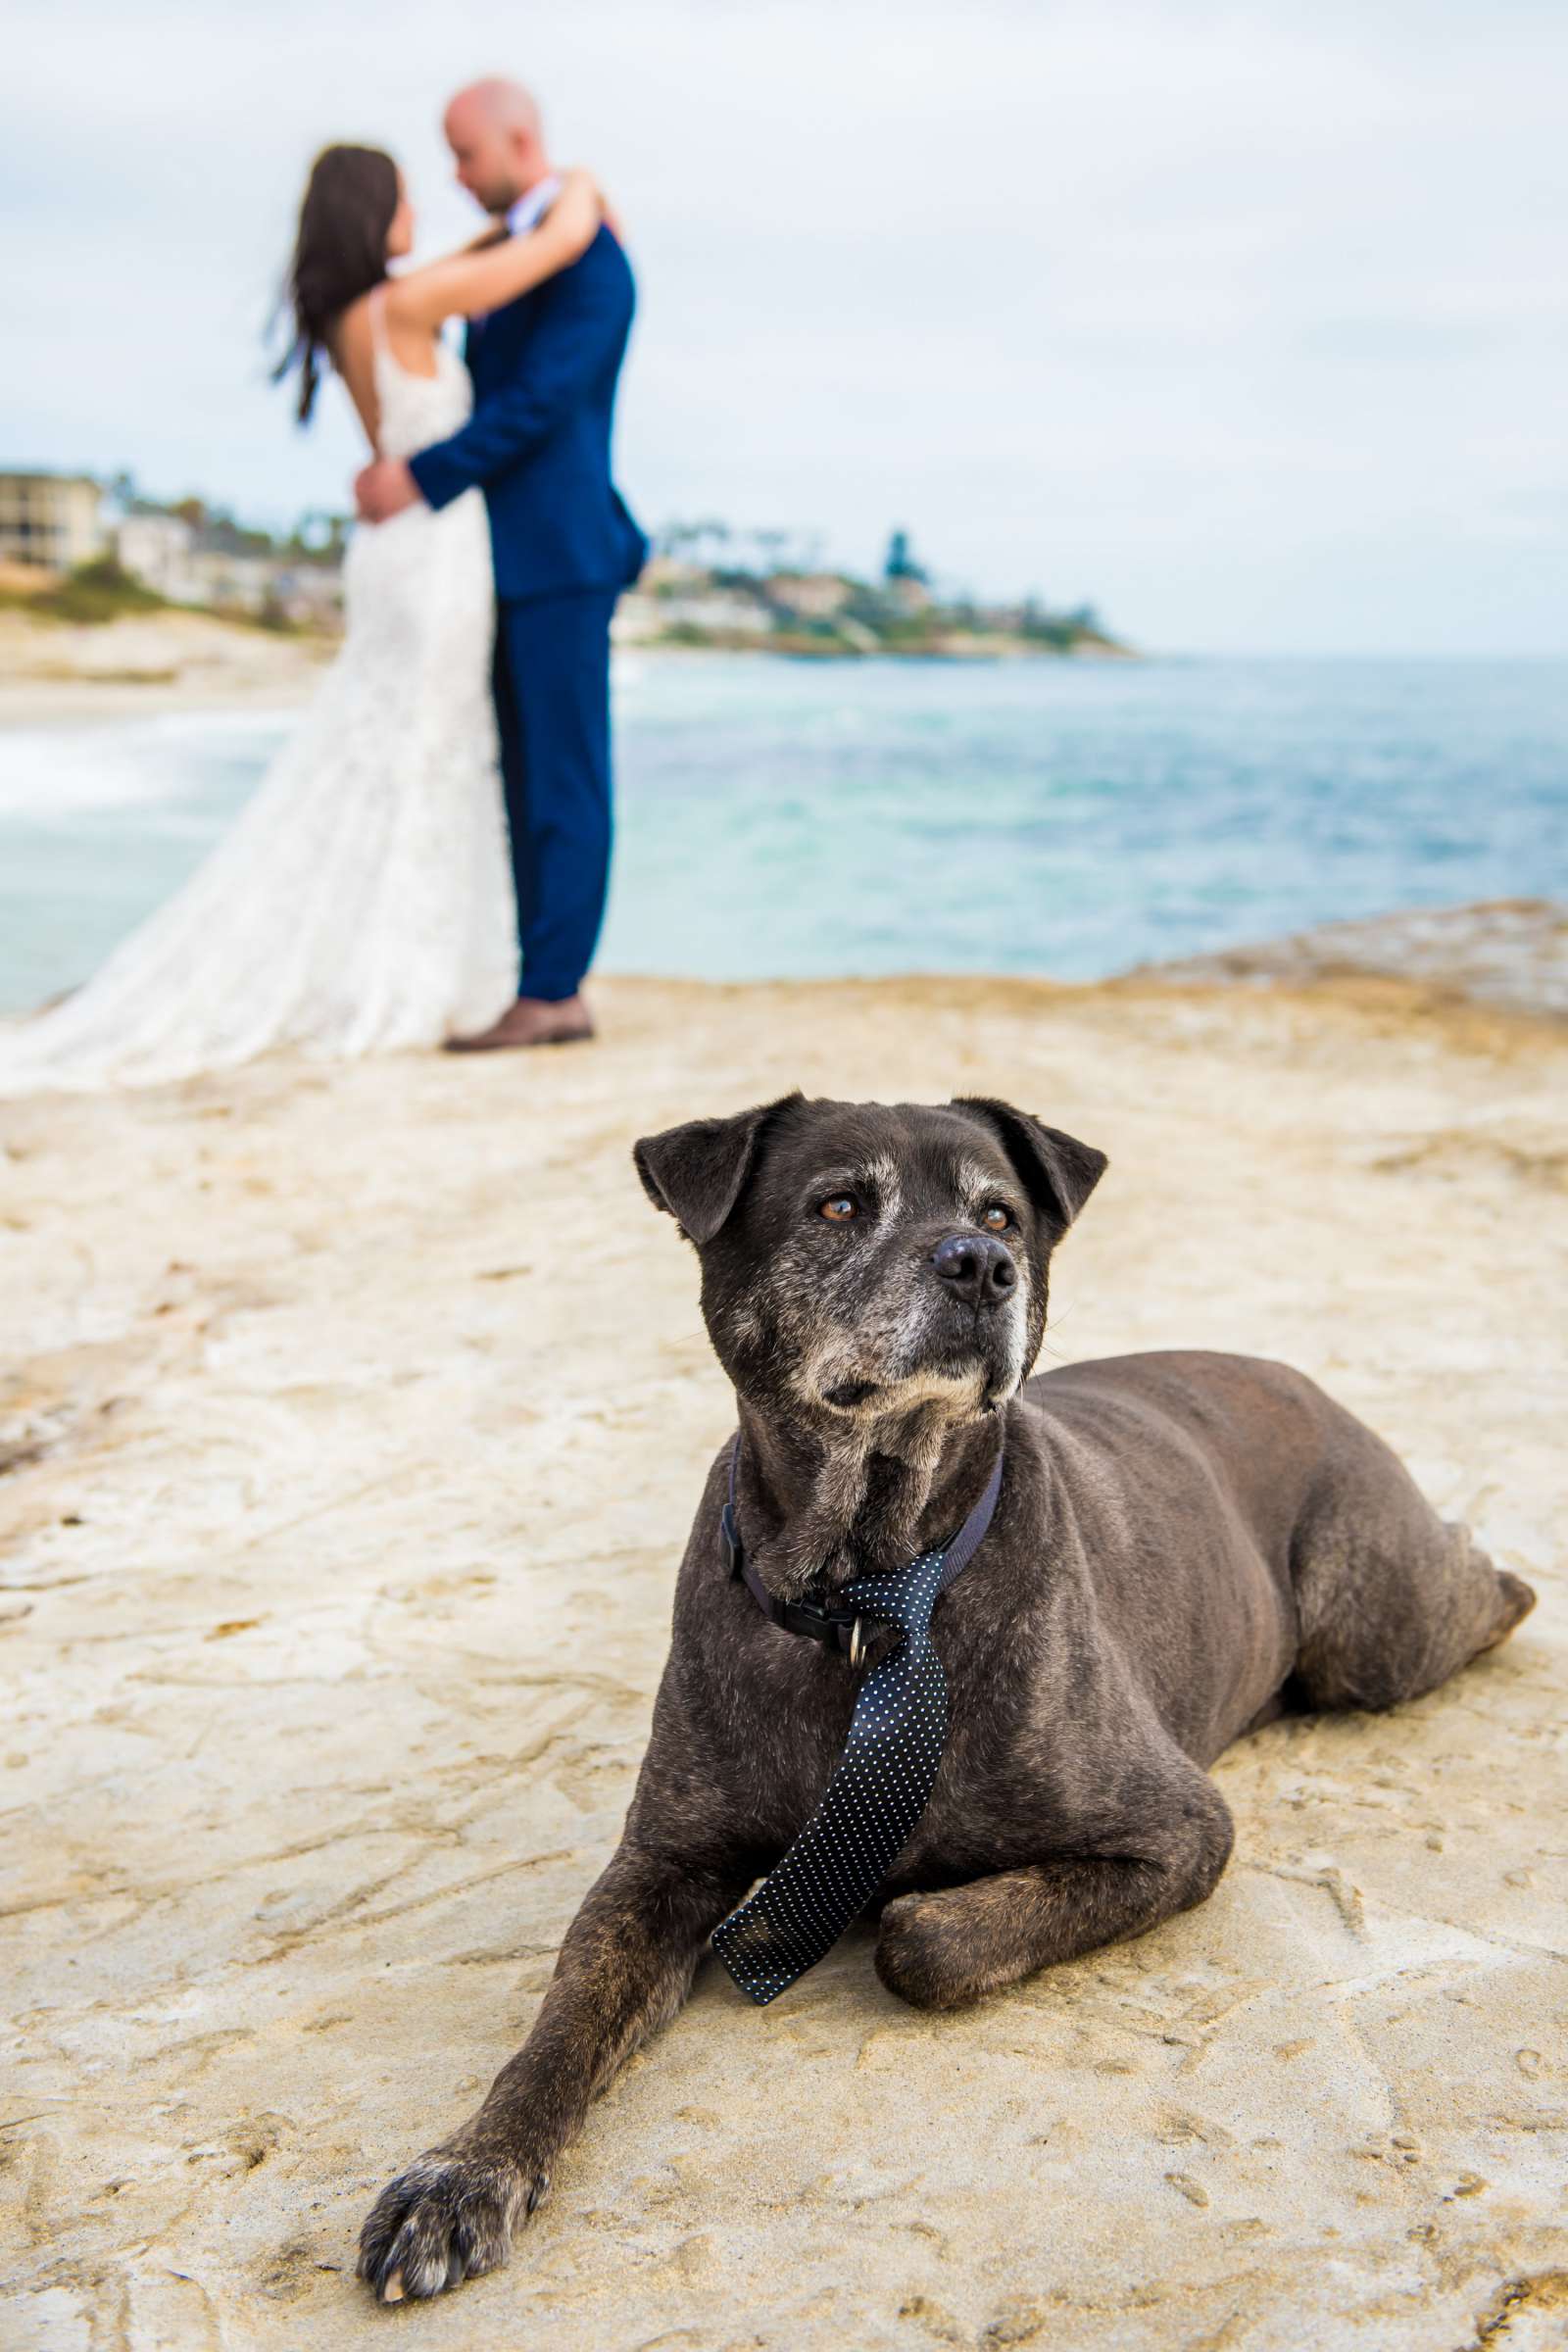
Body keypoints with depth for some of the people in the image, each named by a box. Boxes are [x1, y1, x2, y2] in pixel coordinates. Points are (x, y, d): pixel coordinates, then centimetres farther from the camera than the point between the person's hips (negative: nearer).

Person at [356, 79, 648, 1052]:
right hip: (510, 565, 9)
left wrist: (421, 477, -18)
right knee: (528, 784, 8)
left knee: (565, 779, -6)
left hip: (562, 560, -9)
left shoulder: (590, 257, -10)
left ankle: (552, 989, -4)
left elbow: (540, 404, -19)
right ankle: (553, 991, 12)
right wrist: (400, 474, 8)